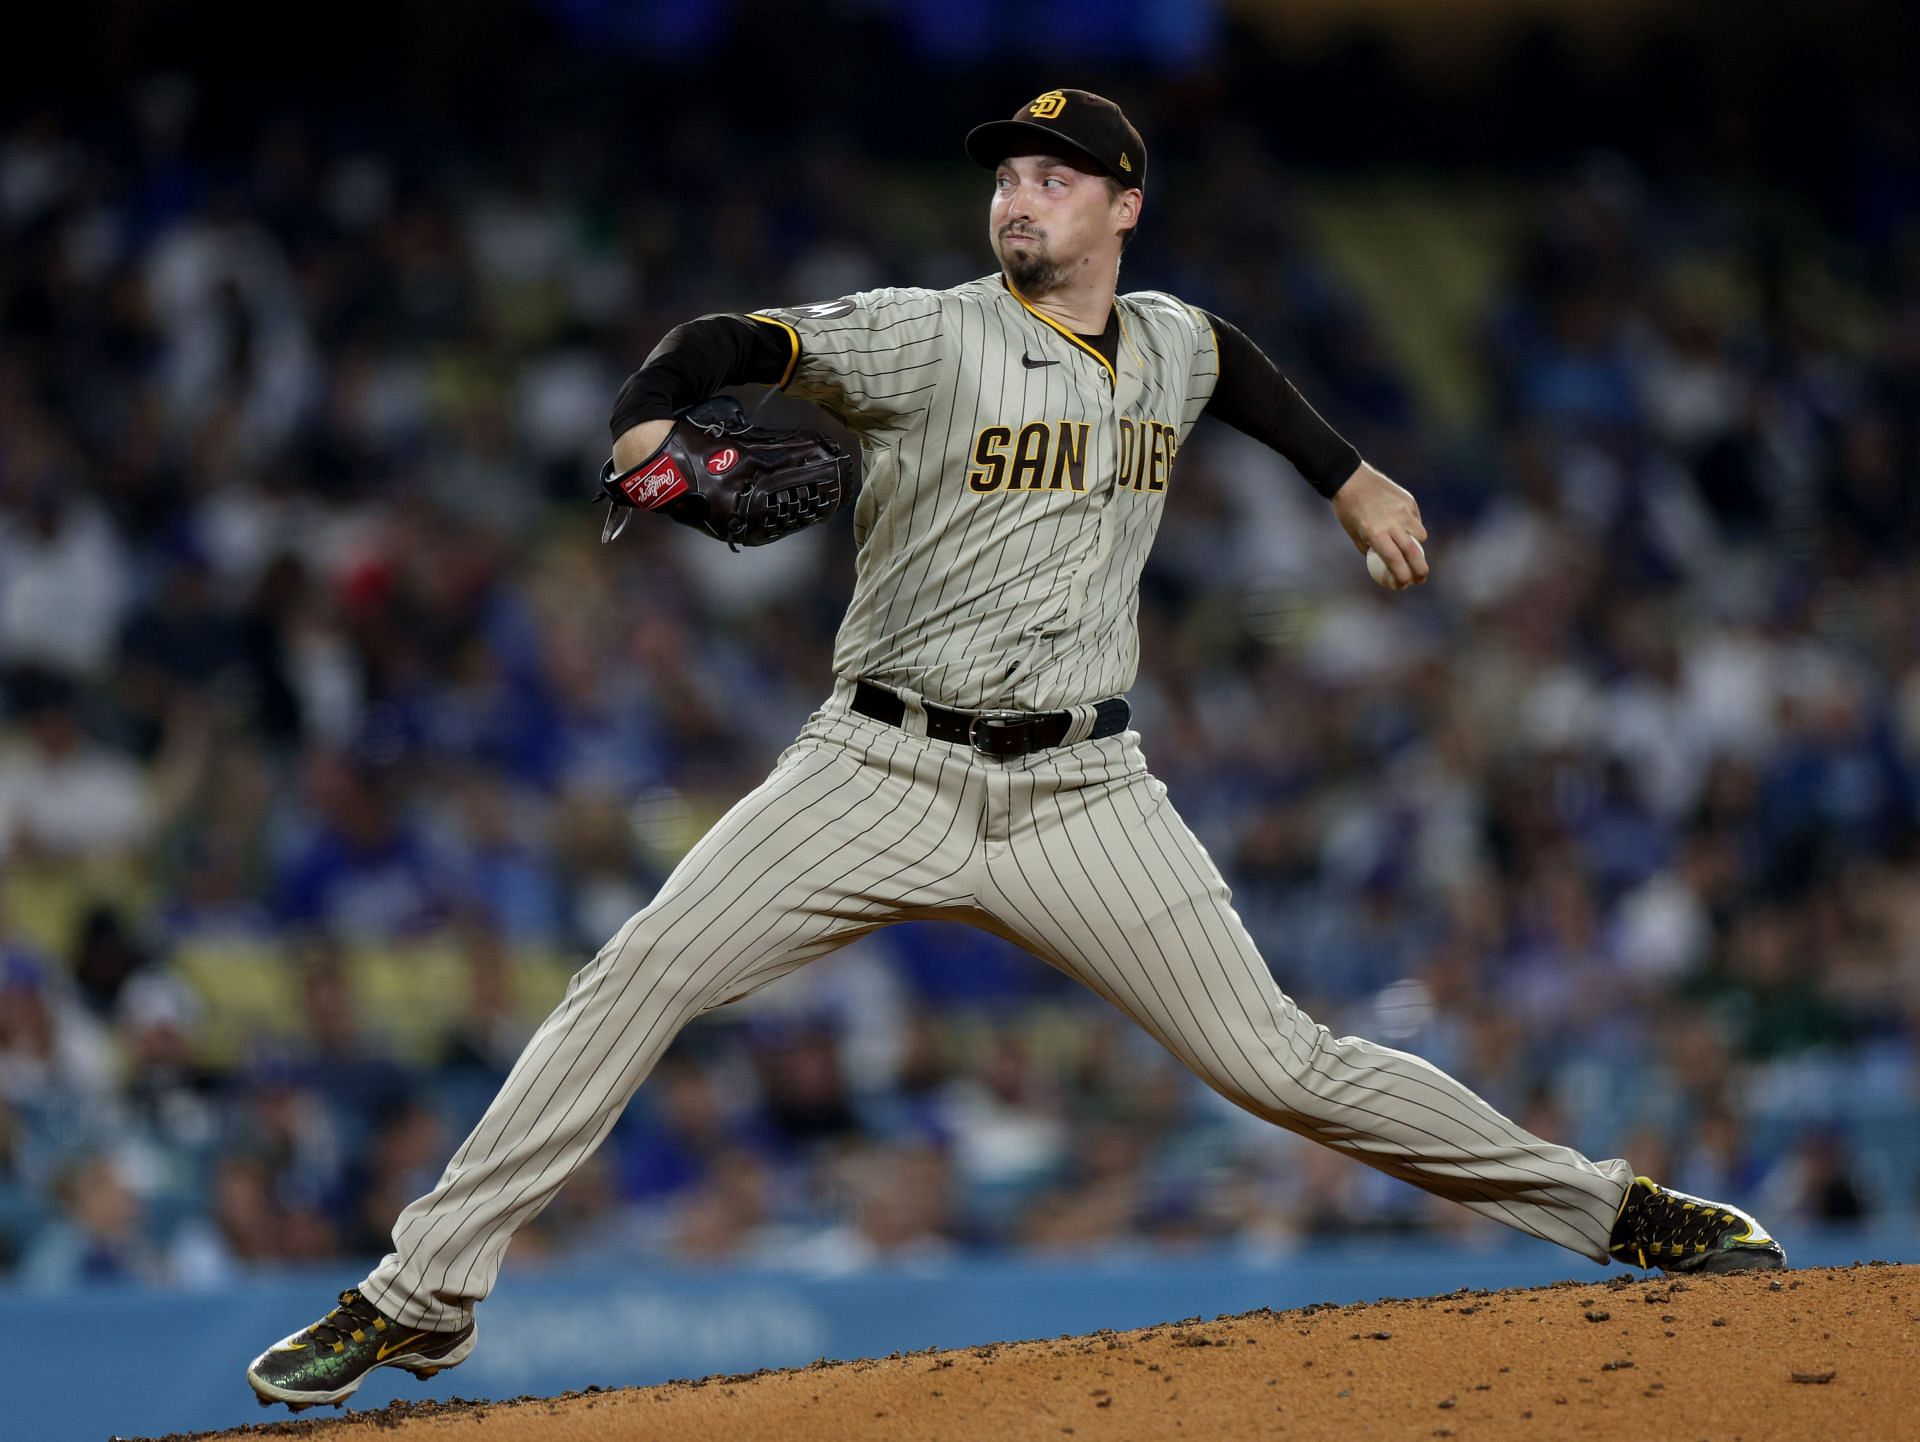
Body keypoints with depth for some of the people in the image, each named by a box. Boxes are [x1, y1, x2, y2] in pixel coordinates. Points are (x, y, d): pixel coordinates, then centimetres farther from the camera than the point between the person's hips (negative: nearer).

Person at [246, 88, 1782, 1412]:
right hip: (885, 769, -2)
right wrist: (649, 429, -35)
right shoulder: (927, 339, -7)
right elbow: (723, 342, -16)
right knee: (639, 977, -16)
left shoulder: (1171, 346, 8)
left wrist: (1350, 478, 32)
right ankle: (424, 1294, -12)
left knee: (1279, 1059, -2)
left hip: (1082, 797, 2)